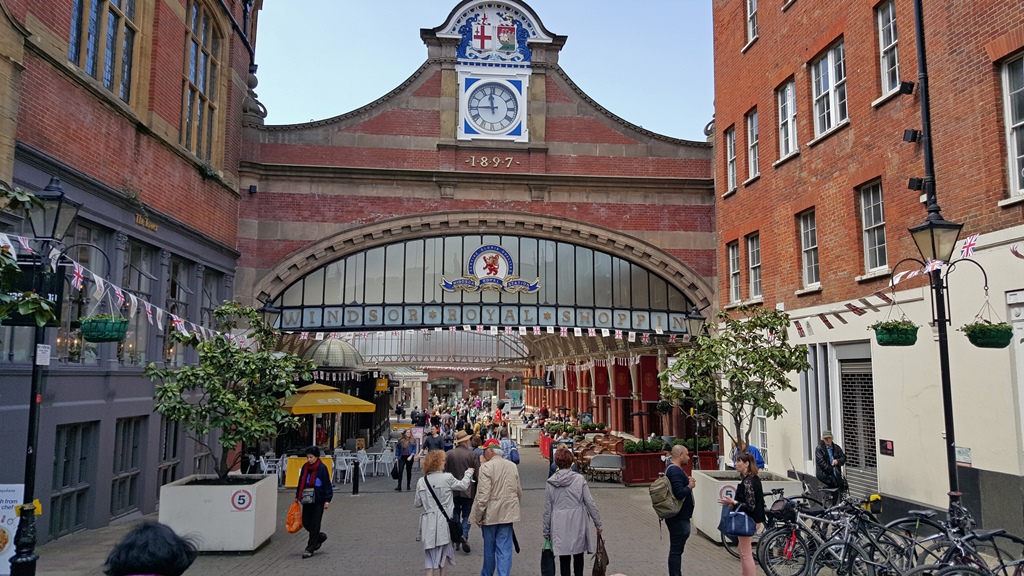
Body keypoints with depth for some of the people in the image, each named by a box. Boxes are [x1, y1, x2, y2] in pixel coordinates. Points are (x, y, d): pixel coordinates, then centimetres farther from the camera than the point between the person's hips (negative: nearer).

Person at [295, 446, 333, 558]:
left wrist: (327, 500, -14)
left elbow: (327, 485, -10)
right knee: (305, 522, 8)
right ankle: (320, 537, 32)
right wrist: (297, 496, 18)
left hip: (318, 501, -6)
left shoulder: (322, 468, -11)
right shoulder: (305, 467, 5)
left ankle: (310, 549, 7)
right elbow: (301, 482, 16)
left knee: (315, 524, -1)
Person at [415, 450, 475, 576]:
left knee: (430, 553, 10)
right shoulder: (447, 478, -11)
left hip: (428, 522, 2)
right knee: (444, 552, 17)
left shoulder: (421, 481, -2)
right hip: (443, 522, -2)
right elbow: (463, 485, 5)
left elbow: (417, 504, 4)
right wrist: (468, 473, 22)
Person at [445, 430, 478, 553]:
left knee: (455, 514, 16)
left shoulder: (449, 454, -5)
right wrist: (477, 490, 5)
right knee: (467, 515, 7)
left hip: (453, 490, 2)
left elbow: (445, 471, -1)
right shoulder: (473, 454, -10)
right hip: (468, 490, -2)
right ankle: (464, 535, -13)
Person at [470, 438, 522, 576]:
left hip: (491, 513, -4)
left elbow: (483, 494, -17)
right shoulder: (513, 466, 4)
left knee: (489, 548, 14)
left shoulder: (486, 467, -14)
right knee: (504, 549, 5)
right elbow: (519, 491, 13)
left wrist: (478, 516, -9)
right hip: (507, 513, 4)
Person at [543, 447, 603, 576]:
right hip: (577, 524, 0)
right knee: (578, 555, 15)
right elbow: (590, 503, -5)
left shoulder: (550, 483, -3)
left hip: (559, 526, 0)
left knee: (564, 557, 7)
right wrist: (598, 524, 5)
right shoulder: (579, 479, -6)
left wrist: (546, 531, 10)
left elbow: (547, 510, 1)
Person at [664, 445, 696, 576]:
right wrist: (690, 486, -12)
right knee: (676, 550, -4)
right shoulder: (676, 471, -20)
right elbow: (679, 493, -28)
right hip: (679, 518, -10)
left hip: (677, 517, 10)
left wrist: (687, 482, 10)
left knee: (676, 549, 17)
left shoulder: (671, 469, 13)